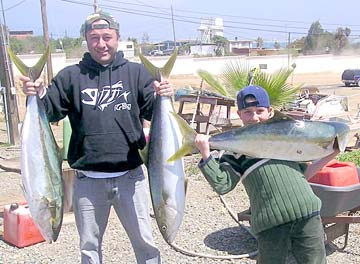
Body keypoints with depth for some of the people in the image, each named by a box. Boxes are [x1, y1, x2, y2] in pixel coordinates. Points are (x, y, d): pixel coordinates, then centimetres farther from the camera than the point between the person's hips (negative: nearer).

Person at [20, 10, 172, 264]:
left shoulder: (136, 72, 0)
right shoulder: (71, 76, 2)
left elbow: (153, 112, -4)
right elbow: (50, 112, 1)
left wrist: (163, 97, -26)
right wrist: (39, 94, -19)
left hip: (130, 176, -1)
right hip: (87, 180, 1)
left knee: (145, 241, 12)